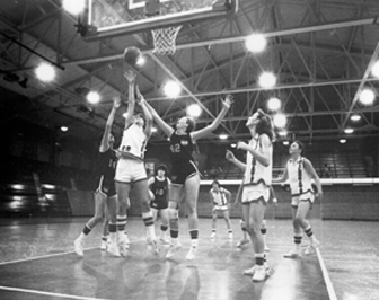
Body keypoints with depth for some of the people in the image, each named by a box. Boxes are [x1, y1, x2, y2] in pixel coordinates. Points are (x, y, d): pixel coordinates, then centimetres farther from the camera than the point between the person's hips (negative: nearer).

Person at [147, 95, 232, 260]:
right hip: (176, 176, 5)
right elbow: (157, 118, 10)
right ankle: (174, 242, 18)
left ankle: (193, 246, 1)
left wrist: (224, 110, -17)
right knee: (171, 210, 2)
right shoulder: (171, 133, 11)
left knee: (191, 209, -4)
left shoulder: (192, 136, 0)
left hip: (190, 173, -4)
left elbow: (212, 126, -8)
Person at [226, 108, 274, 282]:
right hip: (248, 187, 8)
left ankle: (261, 266, -5)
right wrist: (233, 160, 13)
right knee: (249, 228, 6)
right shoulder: (252, 141, 19)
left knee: (254, 227, -14)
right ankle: (259, 264, 15)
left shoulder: (264, 137, -4)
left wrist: (248, 148, -20)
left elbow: (266, 161, -19)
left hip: (259, 187, -8)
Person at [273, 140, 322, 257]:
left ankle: (313, 240, 0)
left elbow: (315, 176, -5)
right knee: (295, 223, 5)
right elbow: (283, 179, 20)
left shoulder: (304, 162, -7)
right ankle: (296, 250, 10)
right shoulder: (288, 163, 10)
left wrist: (319, 189, -20)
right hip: (294, 195, 6)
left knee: (299, 219, -22)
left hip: (306, 194, -6)